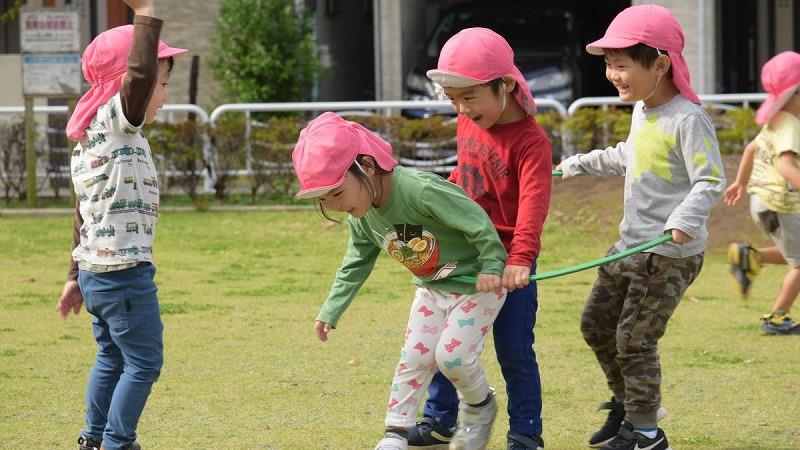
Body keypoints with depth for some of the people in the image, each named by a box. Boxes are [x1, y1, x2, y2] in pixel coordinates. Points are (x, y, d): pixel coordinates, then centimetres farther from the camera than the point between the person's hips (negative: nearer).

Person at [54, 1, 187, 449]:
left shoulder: (89, 140, 16)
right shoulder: (116, 121, -12)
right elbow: (138, 73, -32)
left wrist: (77, 276, 24)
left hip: (94, 271, 10)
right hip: (125, 272, -10)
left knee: (112, 357, 21)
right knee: (143, 362, -2)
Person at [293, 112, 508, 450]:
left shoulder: (421, 190, -35)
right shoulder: (361, 218, -8)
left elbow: (477, 221, -28)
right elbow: (355, 266, 7)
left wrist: (491, 266, -22)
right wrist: (330, 312, 5)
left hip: (476, 283, -7)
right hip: (432, 288, 7)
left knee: (452, 353, -14)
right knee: (414, 357, -2)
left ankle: (481, 406, 15)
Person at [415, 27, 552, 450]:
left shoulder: (530, 141, -20)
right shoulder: (468, 124, 3)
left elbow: (533, 202, -31)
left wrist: (520, 257, -41)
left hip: (509, 264, -7)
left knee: (514, 352, 0)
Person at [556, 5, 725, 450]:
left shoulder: (688, 119, -18)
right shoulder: (642, 112, 10)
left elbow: (711, 182, -23)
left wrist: (685, 219, -38)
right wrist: (583, 163, 40)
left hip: (671, 253, -9)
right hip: (631, 246, 9)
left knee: (634, 339, -7)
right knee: (596, 324, 16)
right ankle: (626, 405, 33)